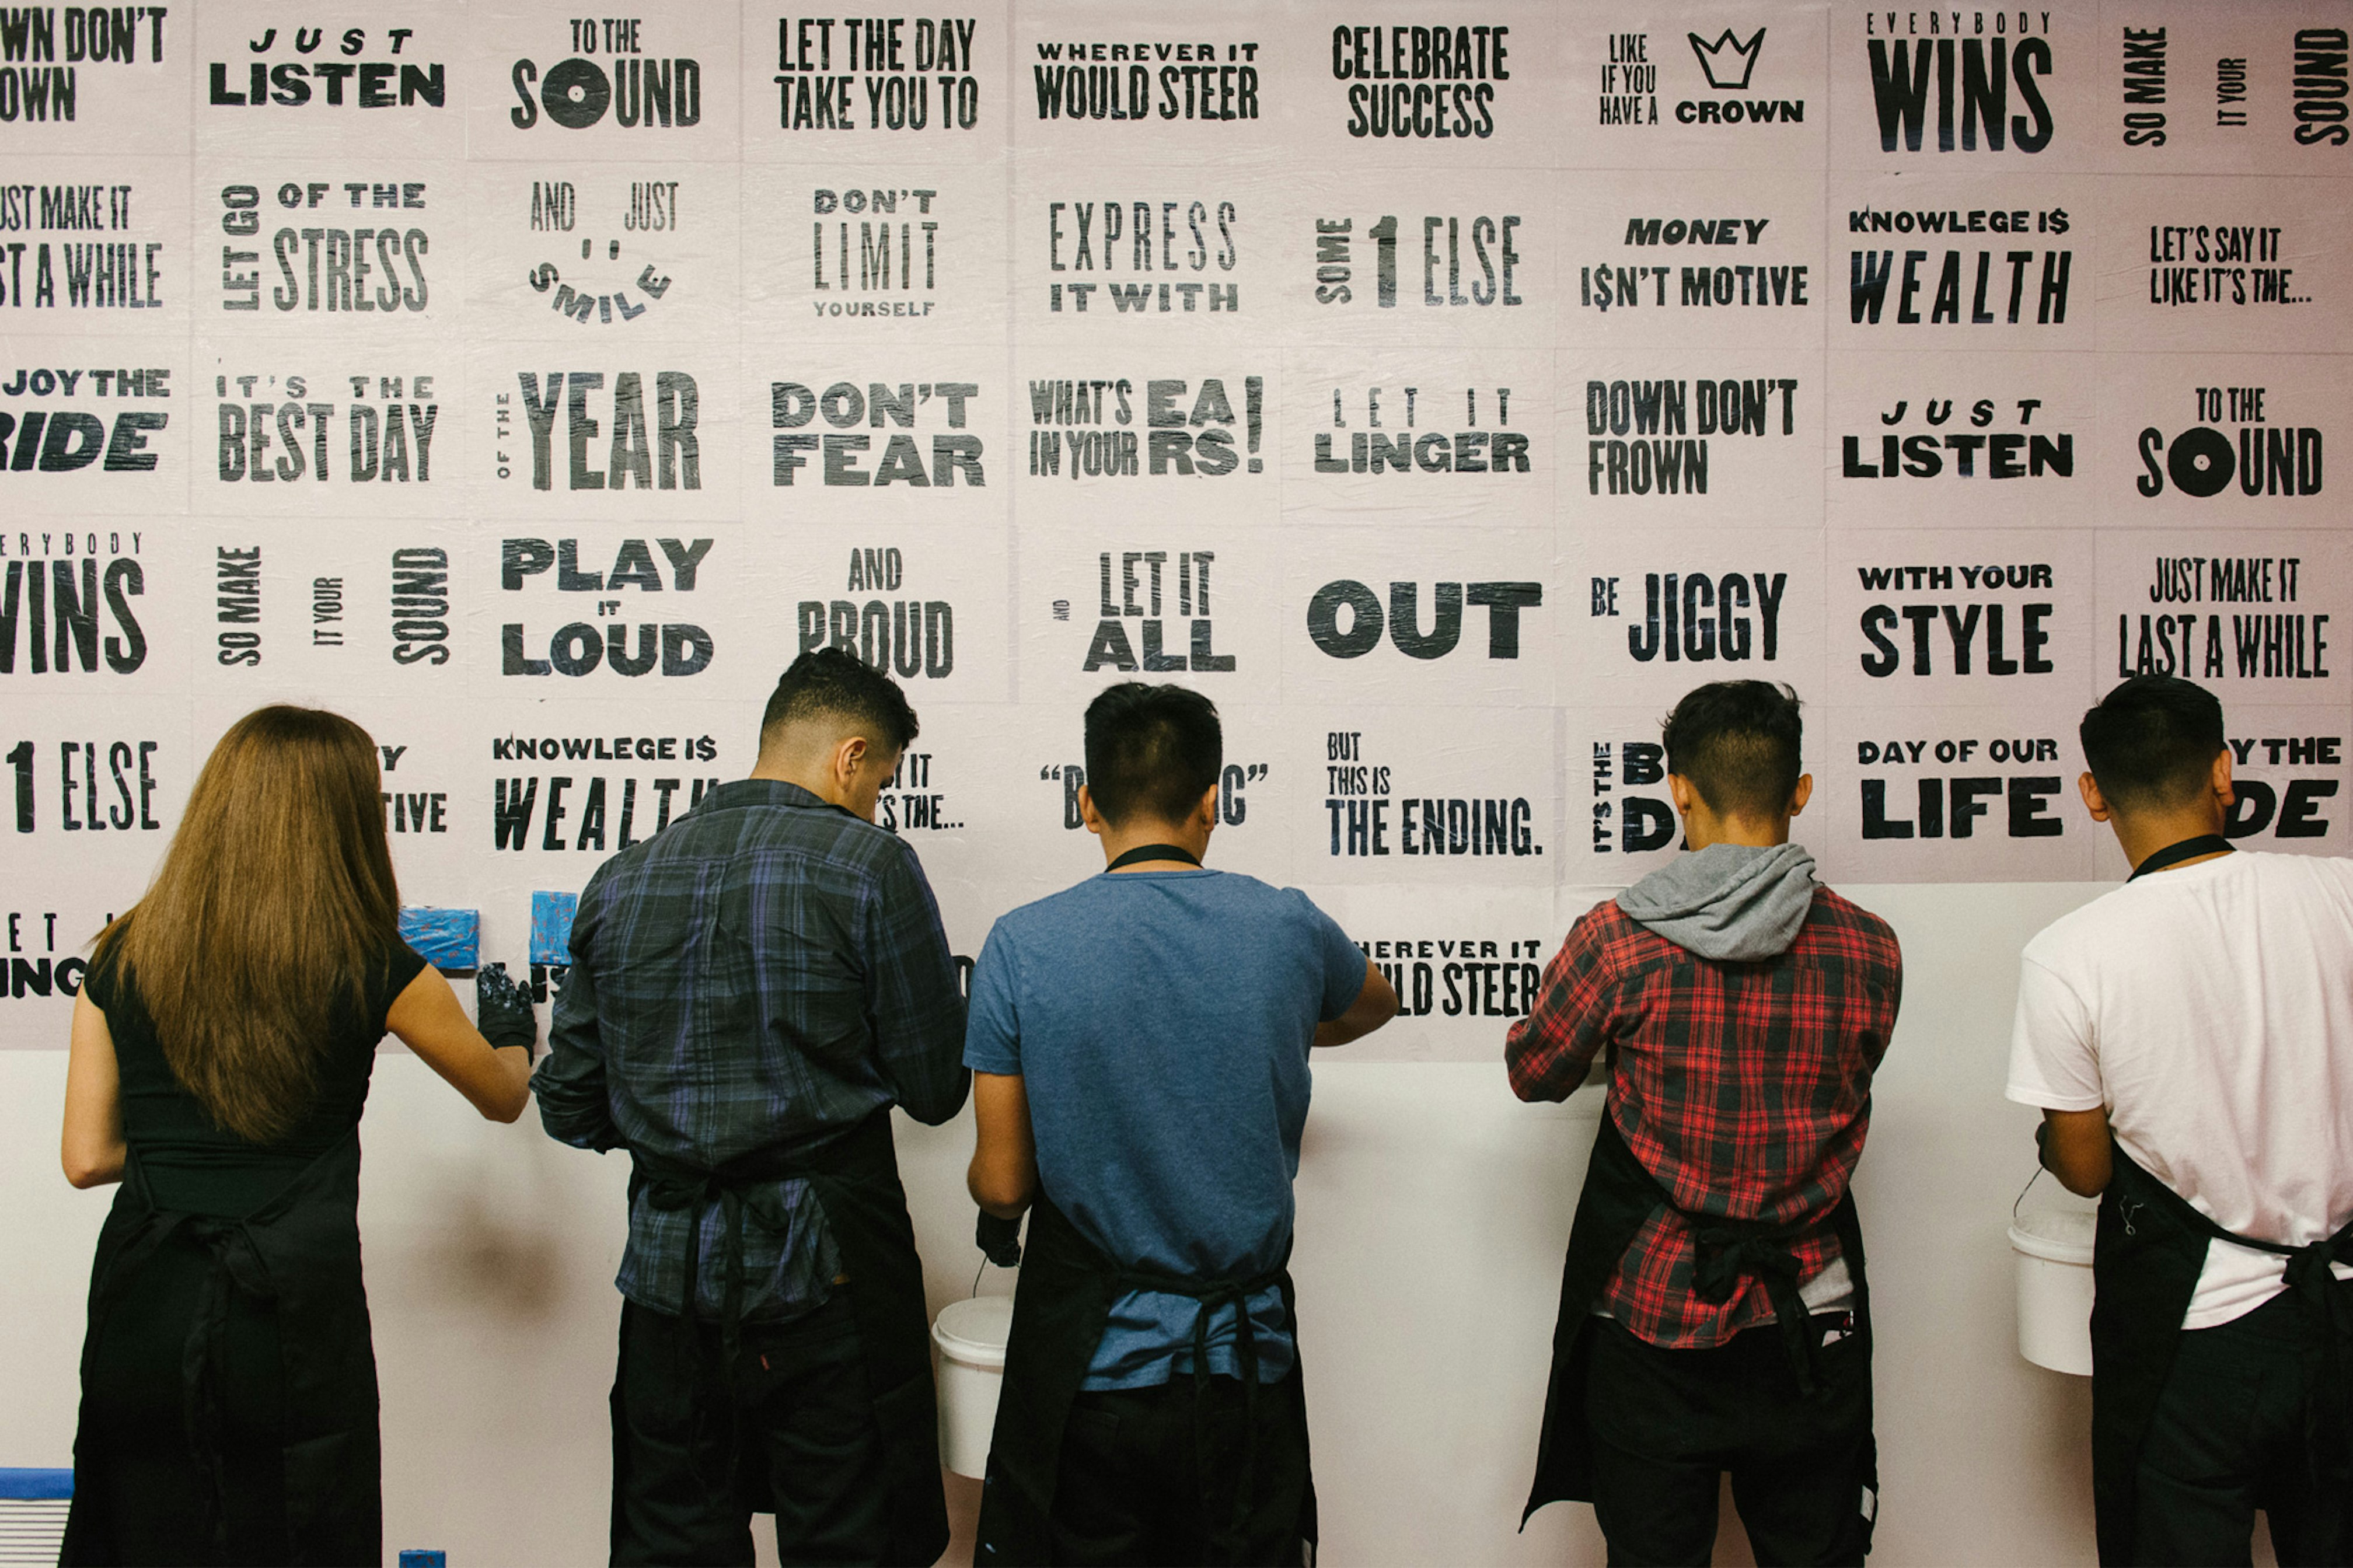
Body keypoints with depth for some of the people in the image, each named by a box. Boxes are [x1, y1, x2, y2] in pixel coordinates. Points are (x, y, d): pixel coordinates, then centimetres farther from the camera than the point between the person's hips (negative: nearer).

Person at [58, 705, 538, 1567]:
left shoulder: (123, 959, 1)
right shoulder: (372, 971, -7)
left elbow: (87, 1158, 4)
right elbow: (503, 1097, 9)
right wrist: (511, 1037, 31)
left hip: (141, 1310, 3)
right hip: (289, 1313, -3)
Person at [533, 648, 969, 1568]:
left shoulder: (619, 883, 6)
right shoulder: (871, 868, -9)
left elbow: (570, 1108, 10)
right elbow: (936, 1092, -6)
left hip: (670, 1274, 5)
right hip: (829, 1274, -4)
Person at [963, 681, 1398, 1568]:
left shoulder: (1021, 946, -11)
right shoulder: (1286, 928, -5)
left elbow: (1001, 1187, -7)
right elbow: (1375, 1005, 19)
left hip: (1090, 1360, -1)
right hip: (1245, 1354, 1)